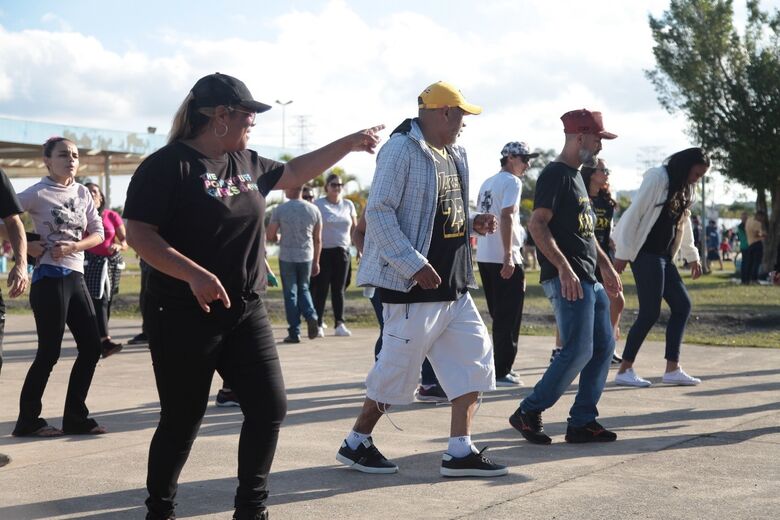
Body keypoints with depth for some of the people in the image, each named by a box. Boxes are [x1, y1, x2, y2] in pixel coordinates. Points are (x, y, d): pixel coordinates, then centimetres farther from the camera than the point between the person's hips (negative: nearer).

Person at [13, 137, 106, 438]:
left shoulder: (83, 193, 10)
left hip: (76, 276, 7)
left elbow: (98, 233, 8)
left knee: (91, 347, 5)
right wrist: (26, 246, -14)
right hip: (50, 278, -6)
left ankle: (75, 418, 16)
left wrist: (72, 247, -9)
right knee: (49, 352, -4)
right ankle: (27, 421, 9)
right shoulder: (38, 194, -7)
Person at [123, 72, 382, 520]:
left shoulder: (247, 163, 11)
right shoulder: (168, 164, -12)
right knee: (183, 420, 3)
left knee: (270, 407, 1)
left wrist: (351, 143, 27)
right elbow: (139, 234, -17)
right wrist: (194, 274, -28)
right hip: (184, 316, -7)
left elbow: (296, 172, 28)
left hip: (246, 311, 7)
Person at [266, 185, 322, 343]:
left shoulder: (280, 210, -8)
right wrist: (316, 261, 14)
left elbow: (270, 236, -6)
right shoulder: (313, 210, 1)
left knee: (290, 293, 6)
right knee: (303, 289, 20)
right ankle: (311, 315, -5)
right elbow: (318, 239, 5)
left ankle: (294, 333, 5)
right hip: (306, 257, 3)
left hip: (287, 257, -3)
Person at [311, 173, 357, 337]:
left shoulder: (348, 205, 11)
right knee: (321, 288, -3)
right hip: (324, 251, -4)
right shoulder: (318, 205, -1)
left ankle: (340, 324, 7)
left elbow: (354, 228, 16)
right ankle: (318, 324, 2)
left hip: (342, 251, 4)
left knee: (339, 289, 6)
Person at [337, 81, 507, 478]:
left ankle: (460, 452, 11)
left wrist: (472, 224, 4)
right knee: (398, 368, -1)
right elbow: (378, 212, -18)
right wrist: (414, 265, -23)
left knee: (474, 359, 6)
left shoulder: (453, 155, 15)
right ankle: (356, 443, 17)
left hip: (453, 284, 9)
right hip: (414, 284, -9)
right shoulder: (402, 149, -13)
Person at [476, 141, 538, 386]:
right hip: (504, 258, -9)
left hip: (484, 257, 9)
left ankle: (499, 367, 22)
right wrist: (508, 256, -23)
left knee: (498, 314, 17)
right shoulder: (512, 182, -9)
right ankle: (502, 371, -3)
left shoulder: (487, 183, 17)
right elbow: (506, 217, -20)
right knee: (509, 317, -3)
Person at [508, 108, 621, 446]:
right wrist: (564, 268, -28)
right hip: (567, 278, -10)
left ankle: (582, 422, 14)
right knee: (578, 351, -12)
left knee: (604, 347, 9)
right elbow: (537, 224, -21)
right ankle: (528, 413, 0)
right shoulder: (554, 175, -11)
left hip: (589, 279, 10)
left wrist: (606, 266, 26)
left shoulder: (576, 176, 20)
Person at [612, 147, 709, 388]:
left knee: (682, 305, 5)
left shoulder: (684, 189, 16)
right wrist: (623, 253, -17)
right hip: (646, 254, -9)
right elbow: (634, 213, -15)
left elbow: (684, 222, 26)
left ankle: (672, 369, 9)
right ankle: (624, 370, -2)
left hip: (664, 256, 9)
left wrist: (692, 256, 26)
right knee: (650, 312, -10)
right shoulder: (658, 178, -11)